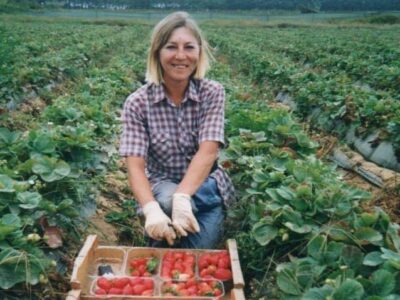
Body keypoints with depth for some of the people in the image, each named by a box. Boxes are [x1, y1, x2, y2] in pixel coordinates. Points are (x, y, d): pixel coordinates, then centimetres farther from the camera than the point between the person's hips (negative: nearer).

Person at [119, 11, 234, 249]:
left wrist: (182, 198, -39)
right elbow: (135, 165, -20)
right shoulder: (137, 103, -13)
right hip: (161, 187, 0)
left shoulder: (212, 93, -11)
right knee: (168, 200, -35)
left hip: (204, 186, 1)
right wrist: (151, 210, -40)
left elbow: (208, 152, -22)